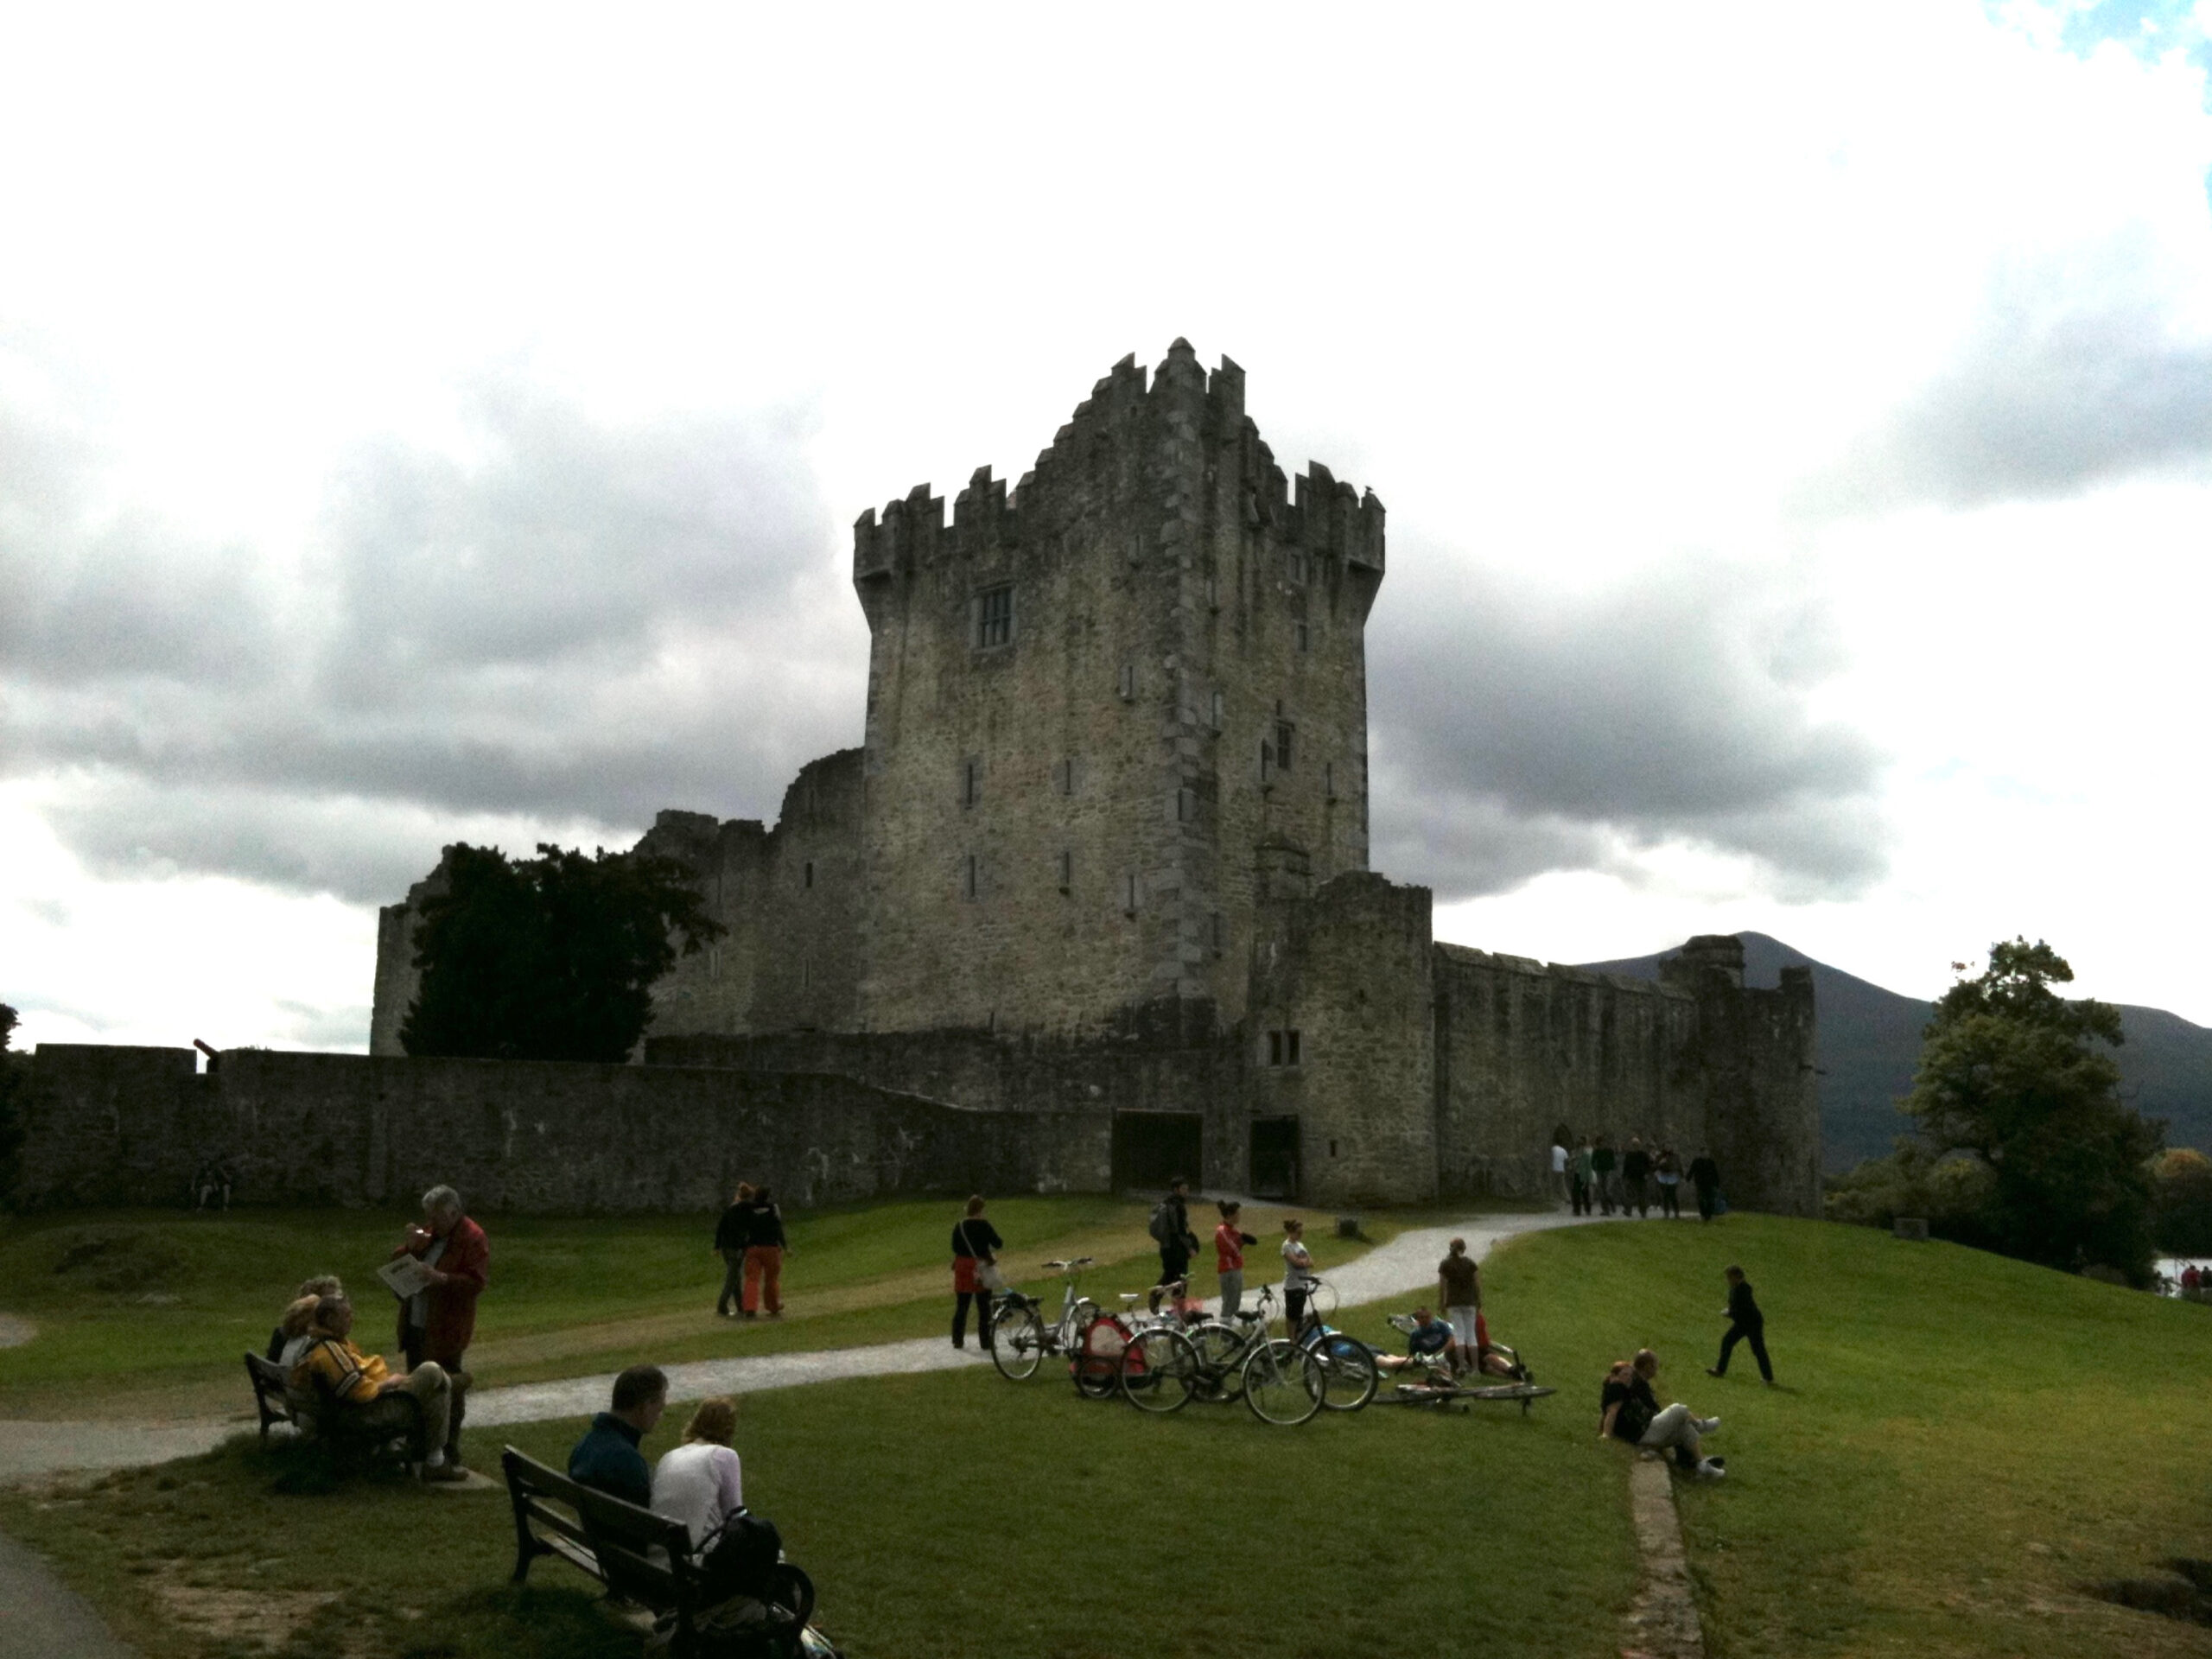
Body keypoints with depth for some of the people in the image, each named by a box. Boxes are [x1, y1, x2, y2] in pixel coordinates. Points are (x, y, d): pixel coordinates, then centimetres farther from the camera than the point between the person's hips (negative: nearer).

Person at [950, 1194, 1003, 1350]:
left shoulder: (959, 1226, 0)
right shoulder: (984, 1226, -12)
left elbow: (954, 1248, 6)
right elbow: (998, 1244, -9)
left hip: (963, 1267, 4)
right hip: (982, 1269, -3)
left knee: (961, 1306, 11)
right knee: (984, 1307, 5)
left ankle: (958, 1340, 14)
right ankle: (985, 1341, 6)